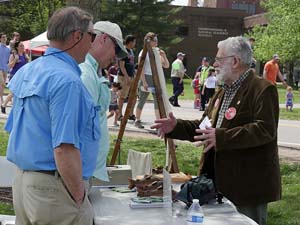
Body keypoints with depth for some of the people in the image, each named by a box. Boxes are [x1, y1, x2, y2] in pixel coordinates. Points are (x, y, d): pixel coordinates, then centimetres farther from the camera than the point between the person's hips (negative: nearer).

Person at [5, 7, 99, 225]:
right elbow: (64, 149, -26)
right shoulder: (67, 80, -20)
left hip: (22, 182, 9)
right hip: (55, 190, -9)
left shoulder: (26, 71, 9)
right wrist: (80, 198, -17)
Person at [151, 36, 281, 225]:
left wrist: (221, 137, -28)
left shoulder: (263, 89, -11)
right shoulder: (223, 92, 20)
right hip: (221, 181, 9)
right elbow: (204, 126, 23)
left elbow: (264, 130, -23)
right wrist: (176, 127, 7)